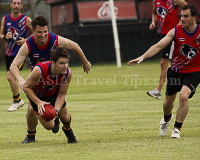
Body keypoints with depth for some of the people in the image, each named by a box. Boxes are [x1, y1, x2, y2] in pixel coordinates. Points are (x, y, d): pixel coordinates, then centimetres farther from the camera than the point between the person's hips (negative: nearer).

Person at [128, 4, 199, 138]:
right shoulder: (175, 32, -8)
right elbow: (158, 46, -11)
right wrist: (142, 57, -22)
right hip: (175, 70, 2)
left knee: (184, 96, -25)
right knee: (168, 101, 7)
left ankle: (177, 129, -9)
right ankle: (167, 119, 45)